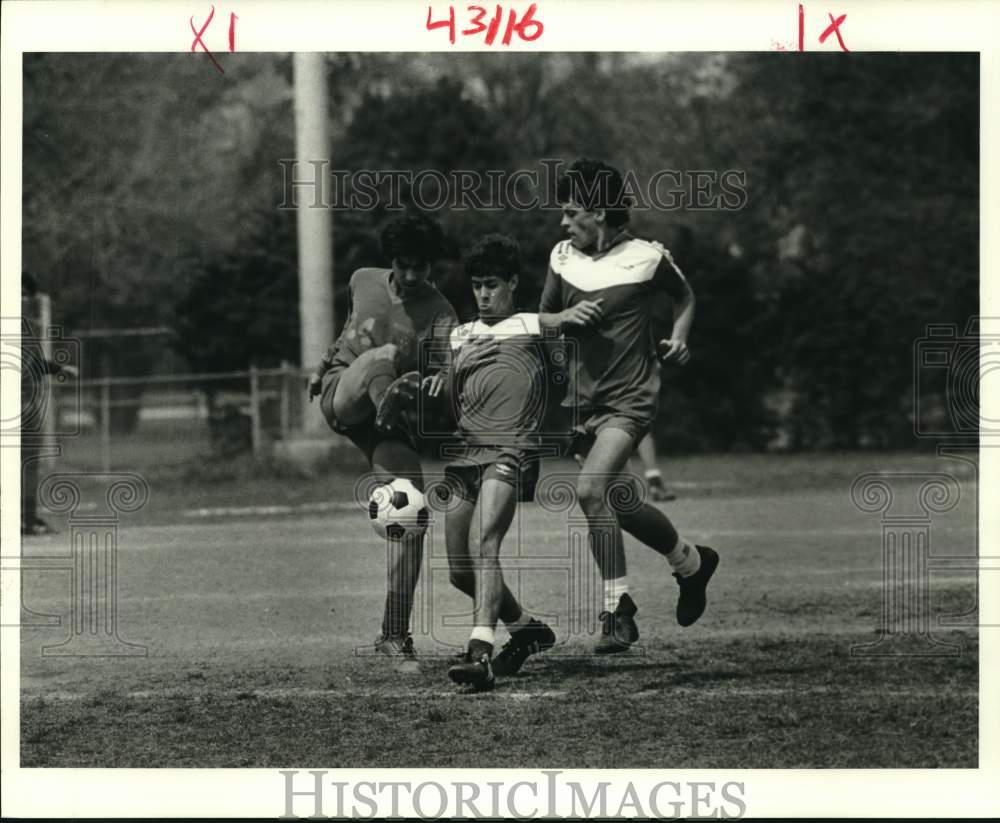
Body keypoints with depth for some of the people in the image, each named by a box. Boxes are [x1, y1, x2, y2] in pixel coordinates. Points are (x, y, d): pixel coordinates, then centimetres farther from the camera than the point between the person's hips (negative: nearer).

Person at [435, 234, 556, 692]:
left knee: (484, 546, -26)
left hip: (511, 451, -6)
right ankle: (524, 628, 29)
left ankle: (480, 653, -37)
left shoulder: (534, 327, 14)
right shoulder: (460, 336, 24)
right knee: (460, 570, 5)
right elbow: (448, 399, 19)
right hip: (465, 450, 6)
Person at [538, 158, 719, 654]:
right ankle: (691, 562, 38)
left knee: (591, 489, -25)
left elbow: (685, 297, 11)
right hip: (582, 400, 6)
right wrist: (566, 317, -8)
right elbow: (541, 318, 14)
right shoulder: (563, 258, 4)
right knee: (619, 504, 12)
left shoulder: (646, 258, -8)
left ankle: (617, 610, -18)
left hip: (629, 400, -6)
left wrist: (678, 337, -6)